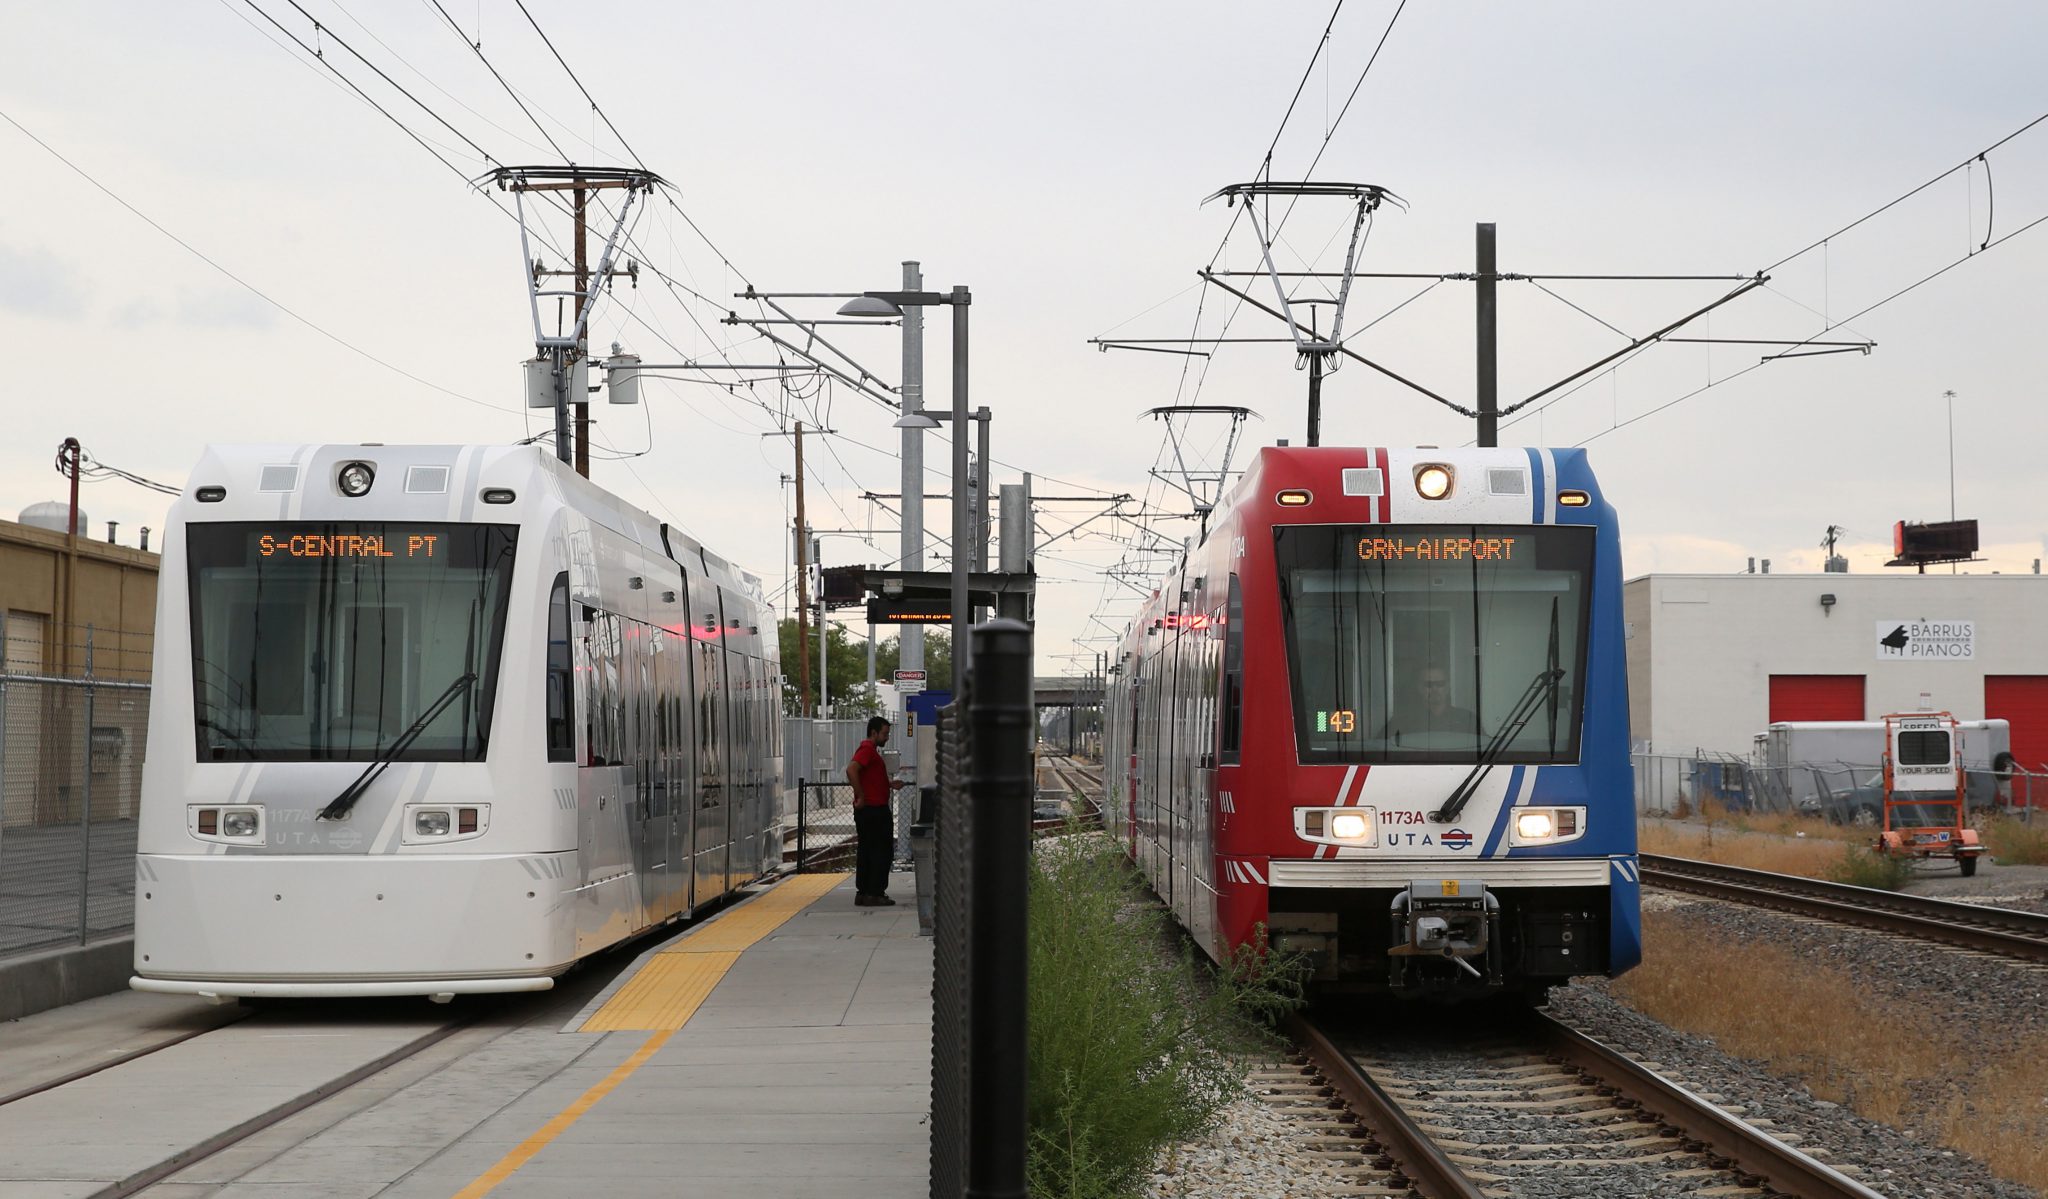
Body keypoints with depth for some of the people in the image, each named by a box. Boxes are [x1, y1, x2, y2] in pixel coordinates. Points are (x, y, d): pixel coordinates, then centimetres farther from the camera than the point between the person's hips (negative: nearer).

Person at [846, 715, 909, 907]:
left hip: (867, 811, 10)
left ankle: (862, 893, 13)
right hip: (873, 810, -10)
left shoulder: (871, 751, 20)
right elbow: (851, 770, -28)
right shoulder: (867, 750, -13)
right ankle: (875, 894, -5)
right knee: (881, 851, -6)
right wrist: (861, 796, -24)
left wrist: (890, 784, 17)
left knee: (866, 851, 11)